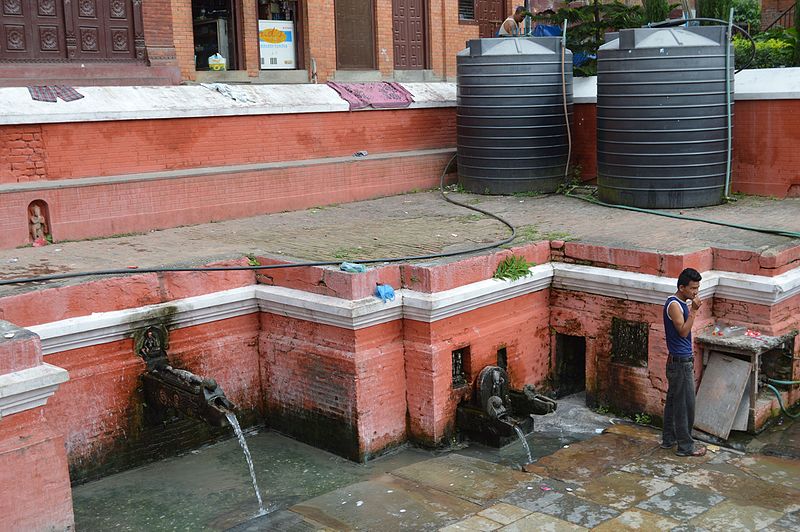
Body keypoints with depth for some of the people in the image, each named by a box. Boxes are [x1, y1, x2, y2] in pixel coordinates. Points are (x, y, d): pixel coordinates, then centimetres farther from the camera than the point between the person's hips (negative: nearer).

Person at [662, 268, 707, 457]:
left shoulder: (682, 303, 12)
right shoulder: (674, 304, -18)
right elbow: (683, 331, -24)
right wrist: (693, 311, -23)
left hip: (682, 360, 10)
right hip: (680, 362, -10)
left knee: (673, 401, 16)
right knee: (685, 404, -4)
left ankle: (668, 439, 25)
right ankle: (685, 446, 3)